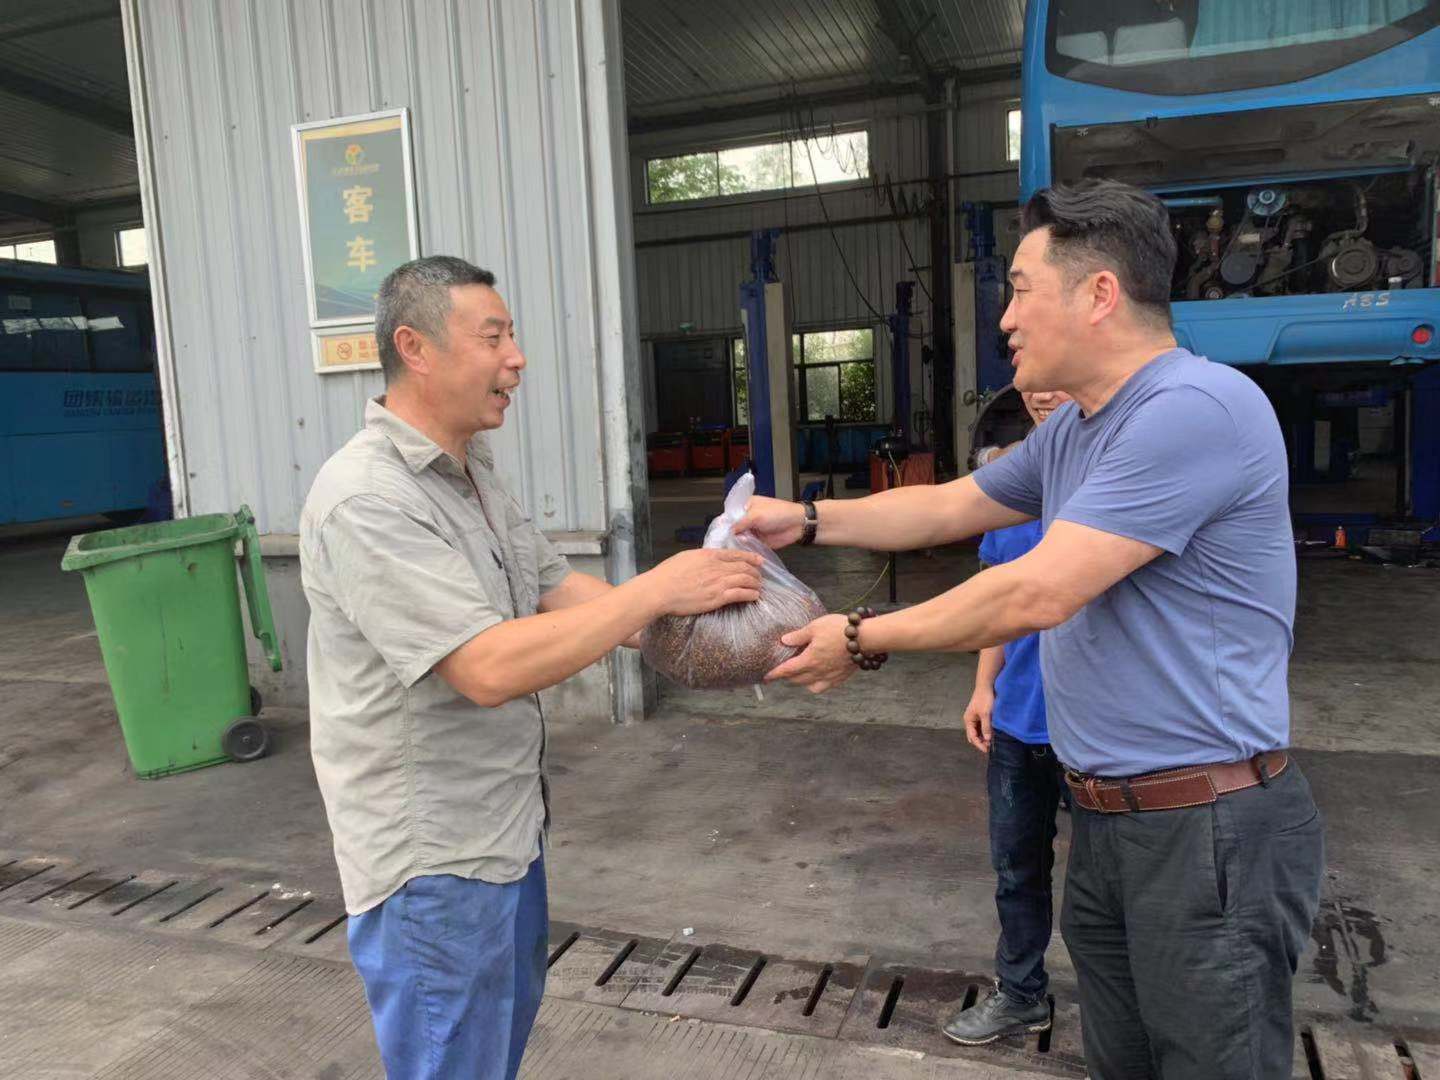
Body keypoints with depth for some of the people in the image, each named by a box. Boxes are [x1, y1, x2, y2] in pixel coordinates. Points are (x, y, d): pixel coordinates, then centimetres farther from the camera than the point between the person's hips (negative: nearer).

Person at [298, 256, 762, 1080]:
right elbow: (490, 669, -32)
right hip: (433, 854, -9)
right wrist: (657, 588, -27)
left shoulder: (475, 472, 6)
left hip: (504, 824, 9)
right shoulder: (366, 500, -26)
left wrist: (697, 620, -5)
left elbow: (561, 592, 7)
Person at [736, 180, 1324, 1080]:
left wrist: (863, 641, -14)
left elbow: (1036, 596, -24)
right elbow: (947, 508, 21)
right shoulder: (1070, 432, 10)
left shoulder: (1196, 406, -21)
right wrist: (808, 521, 13)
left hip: (1209, 826, -9)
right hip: (1105, 815, 9)